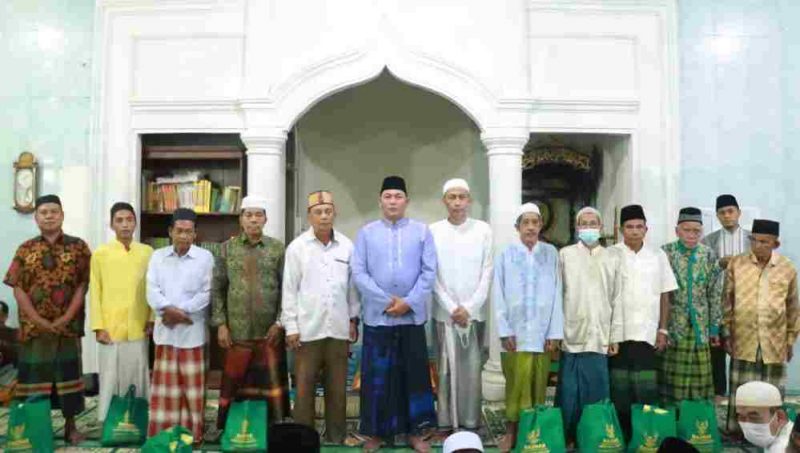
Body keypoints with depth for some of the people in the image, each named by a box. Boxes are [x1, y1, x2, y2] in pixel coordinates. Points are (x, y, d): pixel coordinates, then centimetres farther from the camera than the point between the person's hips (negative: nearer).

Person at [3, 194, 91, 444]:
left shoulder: (78, 246, 1)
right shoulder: (25, 249, 5)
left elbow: (82, 285, -4)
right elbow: (18, 288, 0)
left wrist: (66, 318, -13)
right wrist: (39, 320, -10)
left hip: (68, 325, -1)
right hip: (34, 326, 1)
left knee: (68, 373, 6)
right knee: (34, 374, 5)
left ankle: (70, 425, 18)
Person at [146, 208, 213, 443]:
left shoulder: (205, 257, -1)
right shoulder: (157, 256, 8)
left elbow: (206, 293, -7)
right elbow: (152, 291, -1)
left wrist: (178, 311, -14)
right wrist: (169, 309, -17)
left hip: (192, 332, -2)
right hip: (165, 331, 3)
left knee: (192, 387, 4)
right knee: (165, 388, 9)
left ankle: (192, 436, 15)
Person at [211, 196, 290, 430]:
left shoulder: (278, 248, 3)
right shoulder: (228, 248, 5)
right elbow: (217, 288, 5)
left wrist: (280, 322, -6)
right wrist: (220, 324, -2)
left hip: (270, 331, 0)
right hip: (237, 331, 1)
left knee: (272, 382, 5)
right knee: (233, 384, 9)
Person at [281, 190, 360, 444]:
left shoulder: (347, 246, 3)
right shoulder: (297, 247, -2)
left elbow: (352, 286, 9)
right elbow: (290, 289, -1)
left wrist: (354, 319, 9)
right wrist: (290, 326, -4)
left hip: (338, 328, 2)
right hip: (307, 329, -2)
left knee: (337, 387, 10)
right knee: (304, 388, 4)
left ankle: (336, 437, 22)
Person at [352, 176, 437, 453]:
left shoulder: (422, 231, 3)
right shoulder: (366, 233, 3)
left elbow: (429, 272, -1)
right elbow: (358, 274, -3)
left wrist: (408, 302, -11)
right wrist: (387, 301, -11)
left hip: (413, 315, 0)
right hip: (377, 316, 0)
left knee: (414, 375, 7)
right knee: (377, 376, 6)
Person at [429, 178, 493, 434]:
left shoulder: (483, 229, 2)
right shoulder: (433, 231, 1)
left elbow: (487, 272, 0)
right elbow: (432, 275, -1)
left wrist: (469, 307, -7)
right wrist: (452, 308, -7)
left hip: (474, 312, 0)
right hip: (445, 312, 0)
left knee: (472, 368, 4)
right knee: (446, 368, 2)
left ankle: (471, 422, 14)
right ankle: (445, 422, 12)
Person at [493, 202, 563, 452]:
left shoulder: (551, 253, 4)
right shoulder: (506, 254, 1)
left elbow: (556, 294, 3)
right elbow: (498, 295, 0)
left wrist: (555, 331, -1)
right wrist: (504, 330, -6)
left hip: (542, 331, 1)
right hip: (515, 331, -1)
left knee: (538, 383, 7)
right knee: (516, 383, 2)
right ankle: (512, 429, 15)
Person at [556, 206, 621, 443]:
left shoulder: (611, 258, 10)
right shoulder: (565, 255, 5)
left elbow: (616, 299, 8)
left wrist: (615, 336, 4)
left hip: (600, 338, 2)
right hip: (571, 336, -1)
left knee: (596, 392, 4)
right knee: (569, 392, 1)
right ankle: (567, 438, 13)